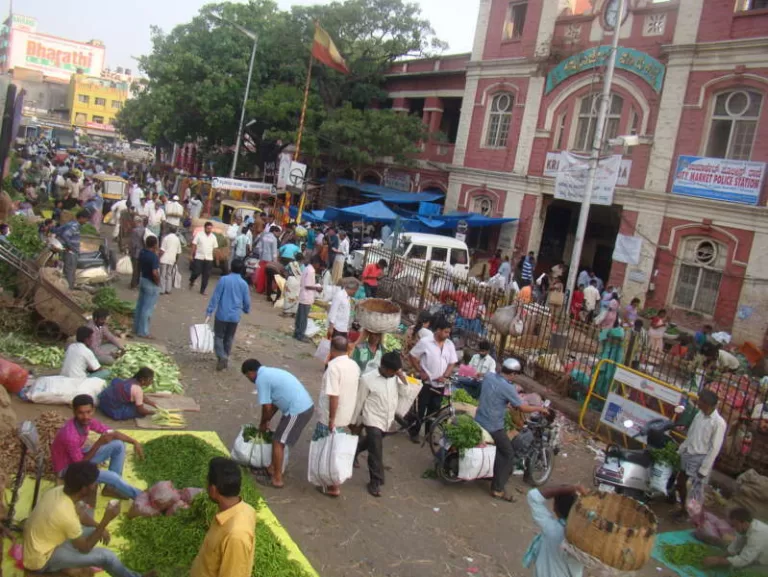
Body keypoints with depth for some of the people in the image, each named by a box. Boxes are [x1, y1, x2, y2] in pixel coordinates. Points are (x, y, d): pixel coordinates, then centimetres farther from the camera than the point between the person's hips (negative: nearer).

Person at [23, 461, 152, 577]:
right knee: (106, 556, -9)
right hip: (41, 561, -8)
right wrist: (106, 520, -22)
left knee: (93, 530, 14)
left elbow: (79, 513, 10)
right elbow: (85, 548, -19)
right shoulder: (66, 515, -34)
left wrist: (99, 527, 0)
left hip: (38, 542, 8)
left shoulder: (58, 490, -11)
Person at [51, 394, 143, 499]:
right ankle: (140, 496, 1)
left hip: (79, 456, 8)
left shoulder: (88, 421, -14)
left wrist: (135, 442, -11)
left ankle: (111, 487, 5)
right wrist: (99, 443, -33)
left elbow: (112, 433, -2)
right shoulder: (70, 435, -36)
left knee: (119, 445, -2)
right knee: (111, 476, -23)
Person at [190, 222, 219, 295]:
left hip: (209, 259, 3)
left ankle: (202, 290, 10)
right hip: (199, 257, -3)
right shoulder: (199, 234, -3)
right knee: (196, 272, -2)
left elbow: (215, 248, 10)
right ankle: (191, 282, 30)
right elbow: (194, 245, -1)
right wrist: (192, 255, -5)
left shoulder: (213, 237, 7)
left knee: (206, 275, 1)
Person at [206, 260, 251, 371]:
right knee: (229, 338, 17)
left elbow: (215, 297, -10)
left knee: (218, 336, 8)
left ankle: (222, 357, -12)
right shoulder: (244, 284, -1)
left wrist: (209, 313, -7)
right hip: (235, 316, 2)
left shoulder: (224, 280, -8)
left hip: (222, 314, -2)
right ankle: (225, 359, 21)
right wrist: (246, 310, 27)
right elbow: (247, 301, 5)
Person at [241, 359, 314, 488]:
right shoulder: (270, 372, 19)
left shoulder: (261, 379, -10)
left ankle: (277, 478, 11)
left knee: (278, 442, 3)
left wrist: (263, 424, 11)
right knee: (280, 440, 23)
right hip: (306, 406, 9)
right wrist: (267, 420, 26)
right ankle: (274, 468, 33)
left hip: (297, 411, -9)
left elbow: (267, 407, -7)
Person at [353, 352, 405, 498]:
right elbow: (359, 402, -8)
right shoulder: (367, 378, -17)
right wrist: (354, 422, 0)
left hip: (387, 421, 6)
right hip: (373, 420, -6)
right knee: (376, 453, -4)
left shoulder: (395, 377, -4)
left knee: (371, 443, 27)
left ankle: (352, 451, 55)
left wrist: (401, 375, -19)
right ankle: (375, 482, 13)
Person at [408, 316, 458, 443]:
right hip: (426, 382, -4)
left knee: (434, 410, 13)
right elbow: (412, 356, -5)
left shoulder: (450, 344, 2)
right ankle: (414, 431, 21)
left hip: (440, 384, 4)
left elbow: (452, 363, 5)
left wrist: (444, 376, -10)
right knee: (420, 409, 5)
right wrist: (420, 372, -11)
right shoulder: (425, 342, -12)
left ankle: (429, 434, 27)